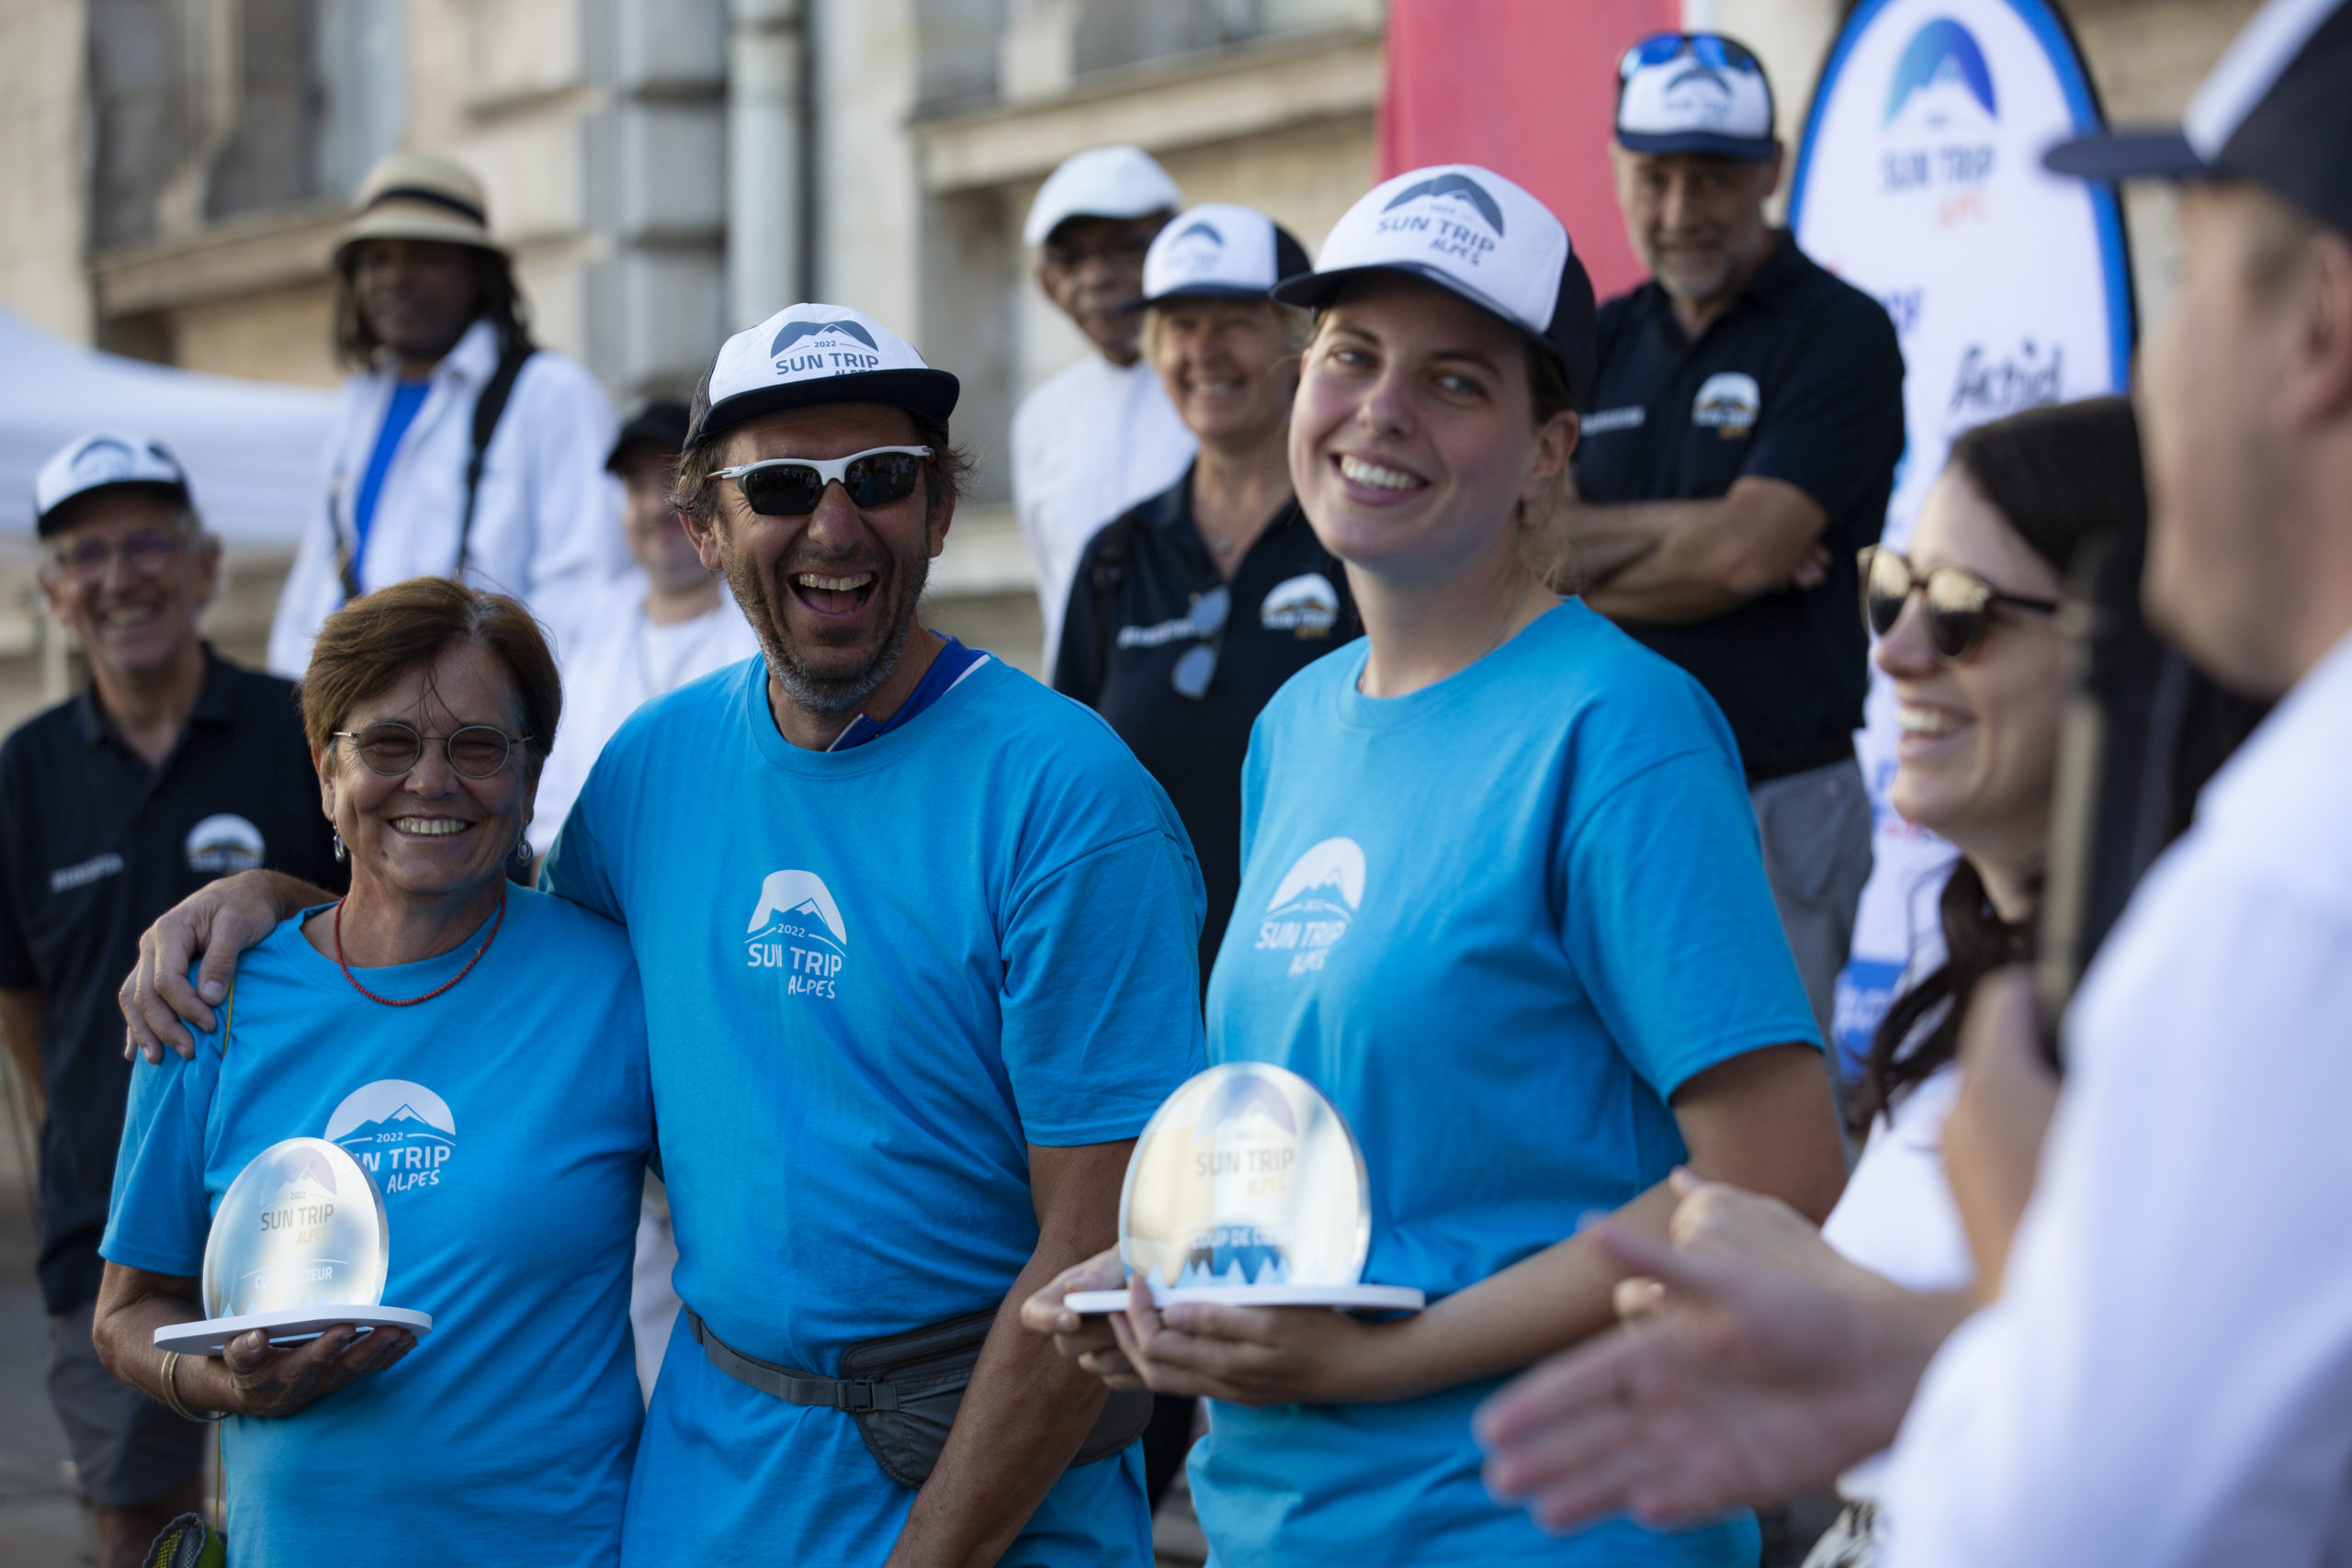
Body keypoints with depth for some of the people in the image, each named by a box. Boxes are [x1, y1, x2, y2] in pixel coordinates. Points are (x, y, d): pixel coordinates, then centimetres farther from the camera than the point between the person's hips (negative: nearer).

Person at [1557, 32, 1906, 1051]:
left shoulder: (1840, 335, -5)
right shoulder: (1601, 343, 14)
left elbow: (1747, 553, -16)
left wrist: (1581, 566, -2)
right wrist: (1684, 528, -12)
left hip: (1775, 807, -6)